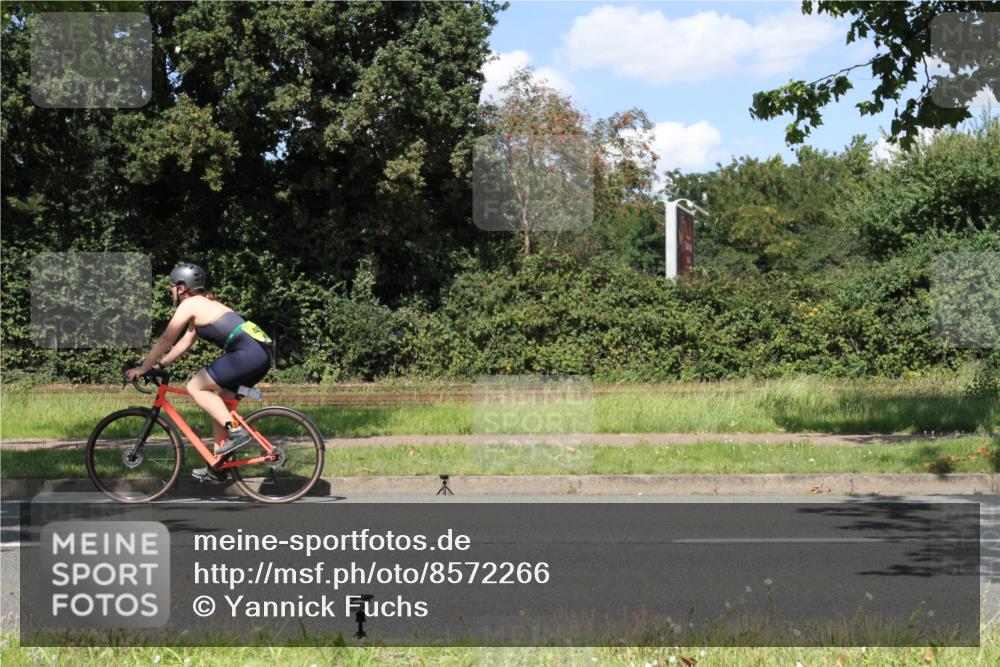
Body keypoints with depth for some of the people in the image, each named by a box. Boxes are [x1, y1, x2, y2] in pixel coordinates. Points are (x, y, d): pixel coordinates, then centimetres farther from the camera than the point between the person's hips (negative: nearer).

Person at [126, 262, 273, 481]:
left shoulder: (189, 305, -2)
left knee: (195, 387, -4)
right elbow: (186, 341, 31)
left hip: (247, 353, -10)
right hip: (261, 353, 10)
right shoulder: (204, 303, 26)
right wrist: (160, 365, 30)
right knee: (220, 404, 18)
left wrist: (143, 368, 7)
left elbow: (165, 340, 0)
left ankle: (235, 431, -11)